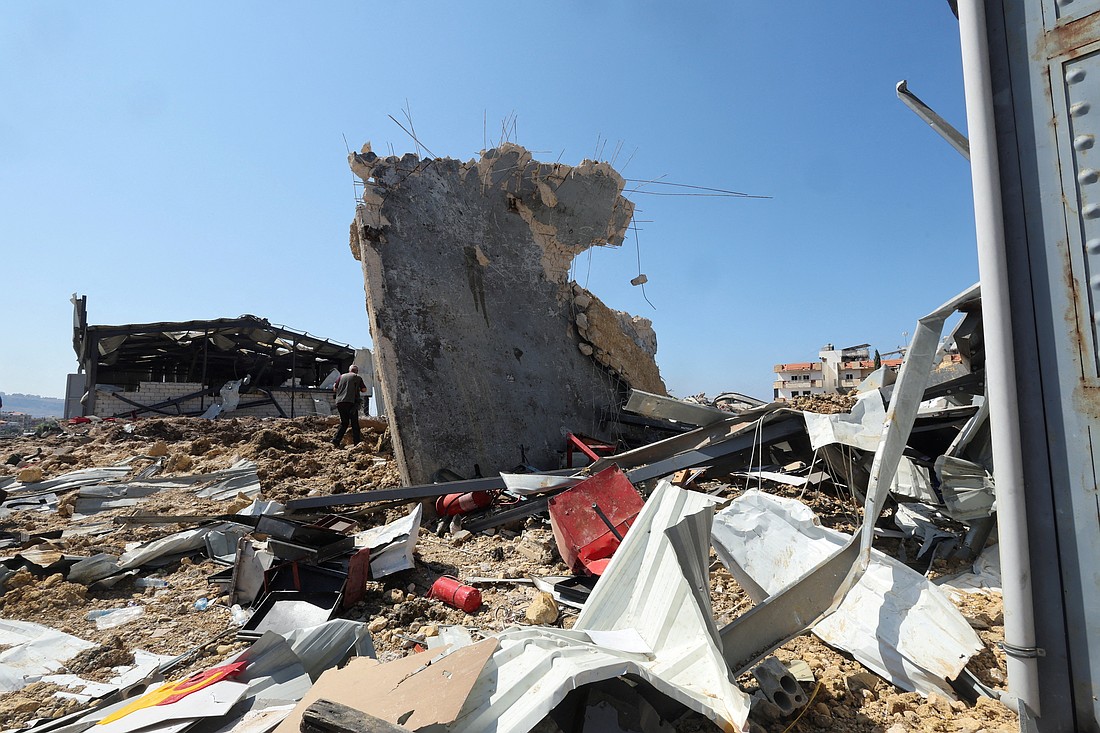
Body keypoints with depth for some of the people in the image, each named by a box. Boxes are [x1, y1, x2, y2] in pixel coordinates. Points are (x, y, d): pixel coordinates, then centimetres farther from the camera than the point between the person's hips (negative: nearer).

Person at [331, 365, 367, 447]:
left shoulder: (342, 376, 17)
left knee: (344, 422, 15)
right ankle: (357, 442, -3)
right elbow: (364, 389, 5)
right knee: (354, 423, 1)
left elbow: (334, 389, 16)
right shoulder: (357, 377, 7)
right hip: (350, 402, -4)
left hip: (339, 402, 4)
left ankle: (336, 440, 3)